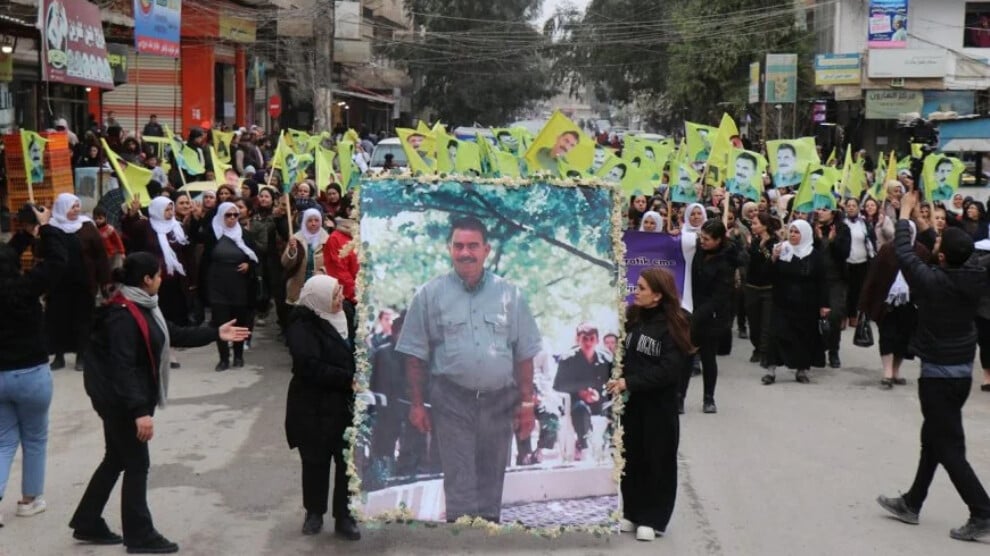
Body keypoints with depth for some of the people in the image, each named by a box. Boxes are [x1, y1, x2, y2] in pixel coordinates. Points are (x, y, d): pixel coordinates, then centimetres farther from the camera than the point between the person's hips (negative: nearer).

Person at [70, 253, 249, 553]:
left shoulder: (144, 306, 6)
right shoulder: (122, 315, -25)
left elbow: (174, 335, 15)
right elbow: (122, 367, -28)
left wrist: (215, 333, 13)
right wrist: (139, 411, -31)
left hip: (132, 397, 10)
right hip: (119, 400, -10)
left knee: (117, 459, 18)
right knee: (136, 464, 1)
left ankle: (88, 524, 29)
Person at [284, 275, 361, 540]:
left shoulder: (347, 312, 1)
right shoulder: (302, 326, -16)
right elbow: (311, 367, -23)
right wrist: (349, 379, -22)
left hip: (348, 404, 4)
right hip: (314, 407, -4)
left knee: (349, 461, 4)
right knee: (315, 462, 12)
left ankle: (344, 517, 17)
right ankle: (314, 512, 31)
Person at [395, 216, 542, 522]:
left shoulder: (510, 294, 5)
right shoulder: (430, 294, 0)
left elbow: (524, 354, 7)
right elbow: (415, 355, 2)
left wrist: (527, 403, 4)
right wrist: (416, 404, -1)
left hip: (500, 400, 2)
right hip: (452, 400, -2)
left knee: (491, 479, 12)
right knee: (459, 480, -3)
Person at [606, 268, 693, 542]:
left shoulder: (674, 325, -12)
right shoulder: (632, 316, 4)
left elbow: (668, 370, -19)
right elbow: (621, 353, 8)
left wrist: (629, 382, -22)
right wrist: (618, 381, -11)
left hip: (659, 404, -5)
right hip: (631, 401, 5)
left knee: (657, 461, 6)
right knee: (631, 458, 11)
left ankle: (652, 518, 16)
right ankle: (632, 513, 24)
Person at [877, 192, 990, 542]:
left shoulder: (933, 281, -21)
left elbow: (904, 253, -8)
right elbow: (958, 248, 14)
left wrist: (905, 214, 5)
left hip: (938, 373, -8)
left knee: (949, 448, 0)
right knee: (933, 438, 18)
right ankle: (911, 503, 30)